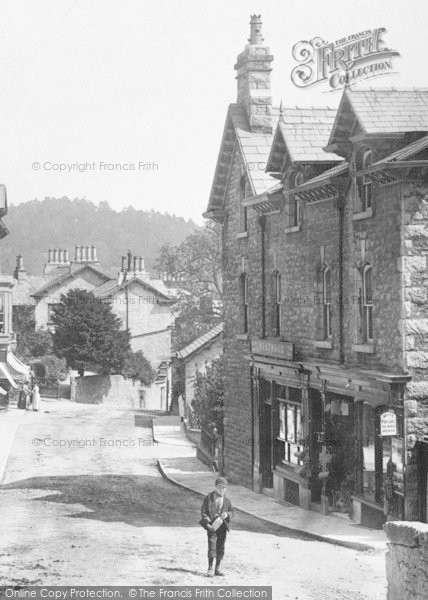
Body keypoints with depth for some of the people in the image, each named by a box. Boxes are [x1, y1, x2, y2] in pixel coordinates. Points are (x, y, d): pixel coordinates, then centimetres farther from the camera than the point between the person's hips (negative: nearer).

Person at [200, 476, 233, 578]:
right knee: (212, 547, -13)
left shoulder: (226, 500, 8)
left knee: (221, 548, 7)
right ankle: (210, 569, -10)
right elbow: (203, 512, -1)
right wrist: (207, 523, -14)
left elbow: (231, 512, 16)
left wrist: (227, 514, -8)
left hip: (222, 526, 4)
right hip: (212, 526, -4)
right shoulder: (208, 498, -1)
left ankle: (217, 569, 17)